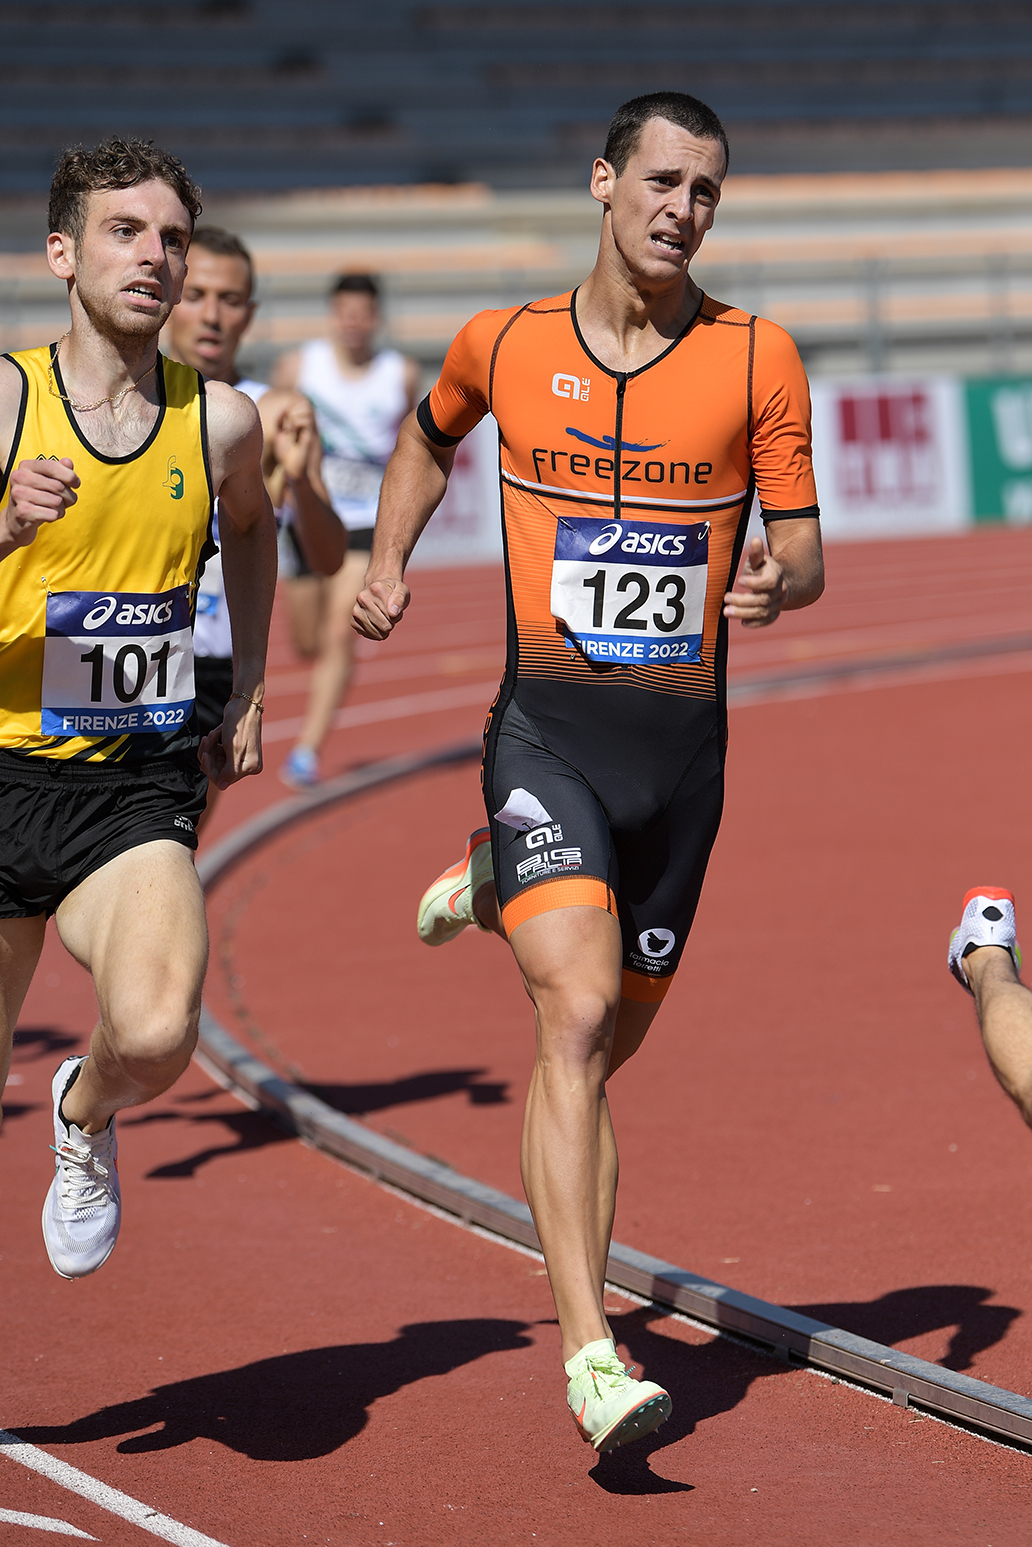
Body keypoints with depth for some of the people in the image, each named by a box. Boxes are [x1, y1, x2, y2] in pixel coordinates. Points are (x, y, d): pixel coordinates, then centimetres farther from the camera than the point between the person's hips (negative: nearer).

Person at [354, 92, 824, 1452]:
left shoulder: (758, 358, 0)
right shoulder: (506, 345, 2)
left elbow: (803, 548, 3)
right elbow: (430, 434, 24)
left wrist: (776, 582, -20)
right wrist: (386, 562, 12)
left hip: (682, 738, 2)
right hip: (546, 728, -2)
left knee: (611, 1035, 17)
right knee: (579, 1012, -21)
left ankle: (495, 889, 52)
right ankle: (591, 1353, -24)